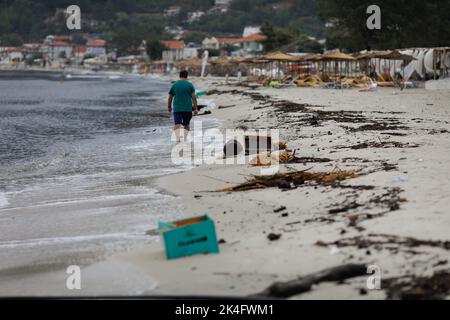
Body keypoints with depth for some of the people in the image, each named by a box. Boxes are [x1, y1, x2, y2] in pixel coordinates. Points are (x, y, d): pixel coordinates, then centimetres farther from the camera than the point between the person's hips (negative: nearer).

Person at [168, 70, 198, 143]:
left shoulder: (174, 85, 5)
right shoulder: (190, 85, 0)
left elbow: (170, 97, 9)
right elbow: (194, 97, -6)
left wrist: (169, 107, 23)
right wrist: (196, 108, -4)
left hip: (177, 109, 0)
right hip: (188, 109, 0)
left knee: (177, 124, -7)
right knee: (186, 124, 16)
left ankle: (177, 140, -24)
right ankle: (185, 139, 12)